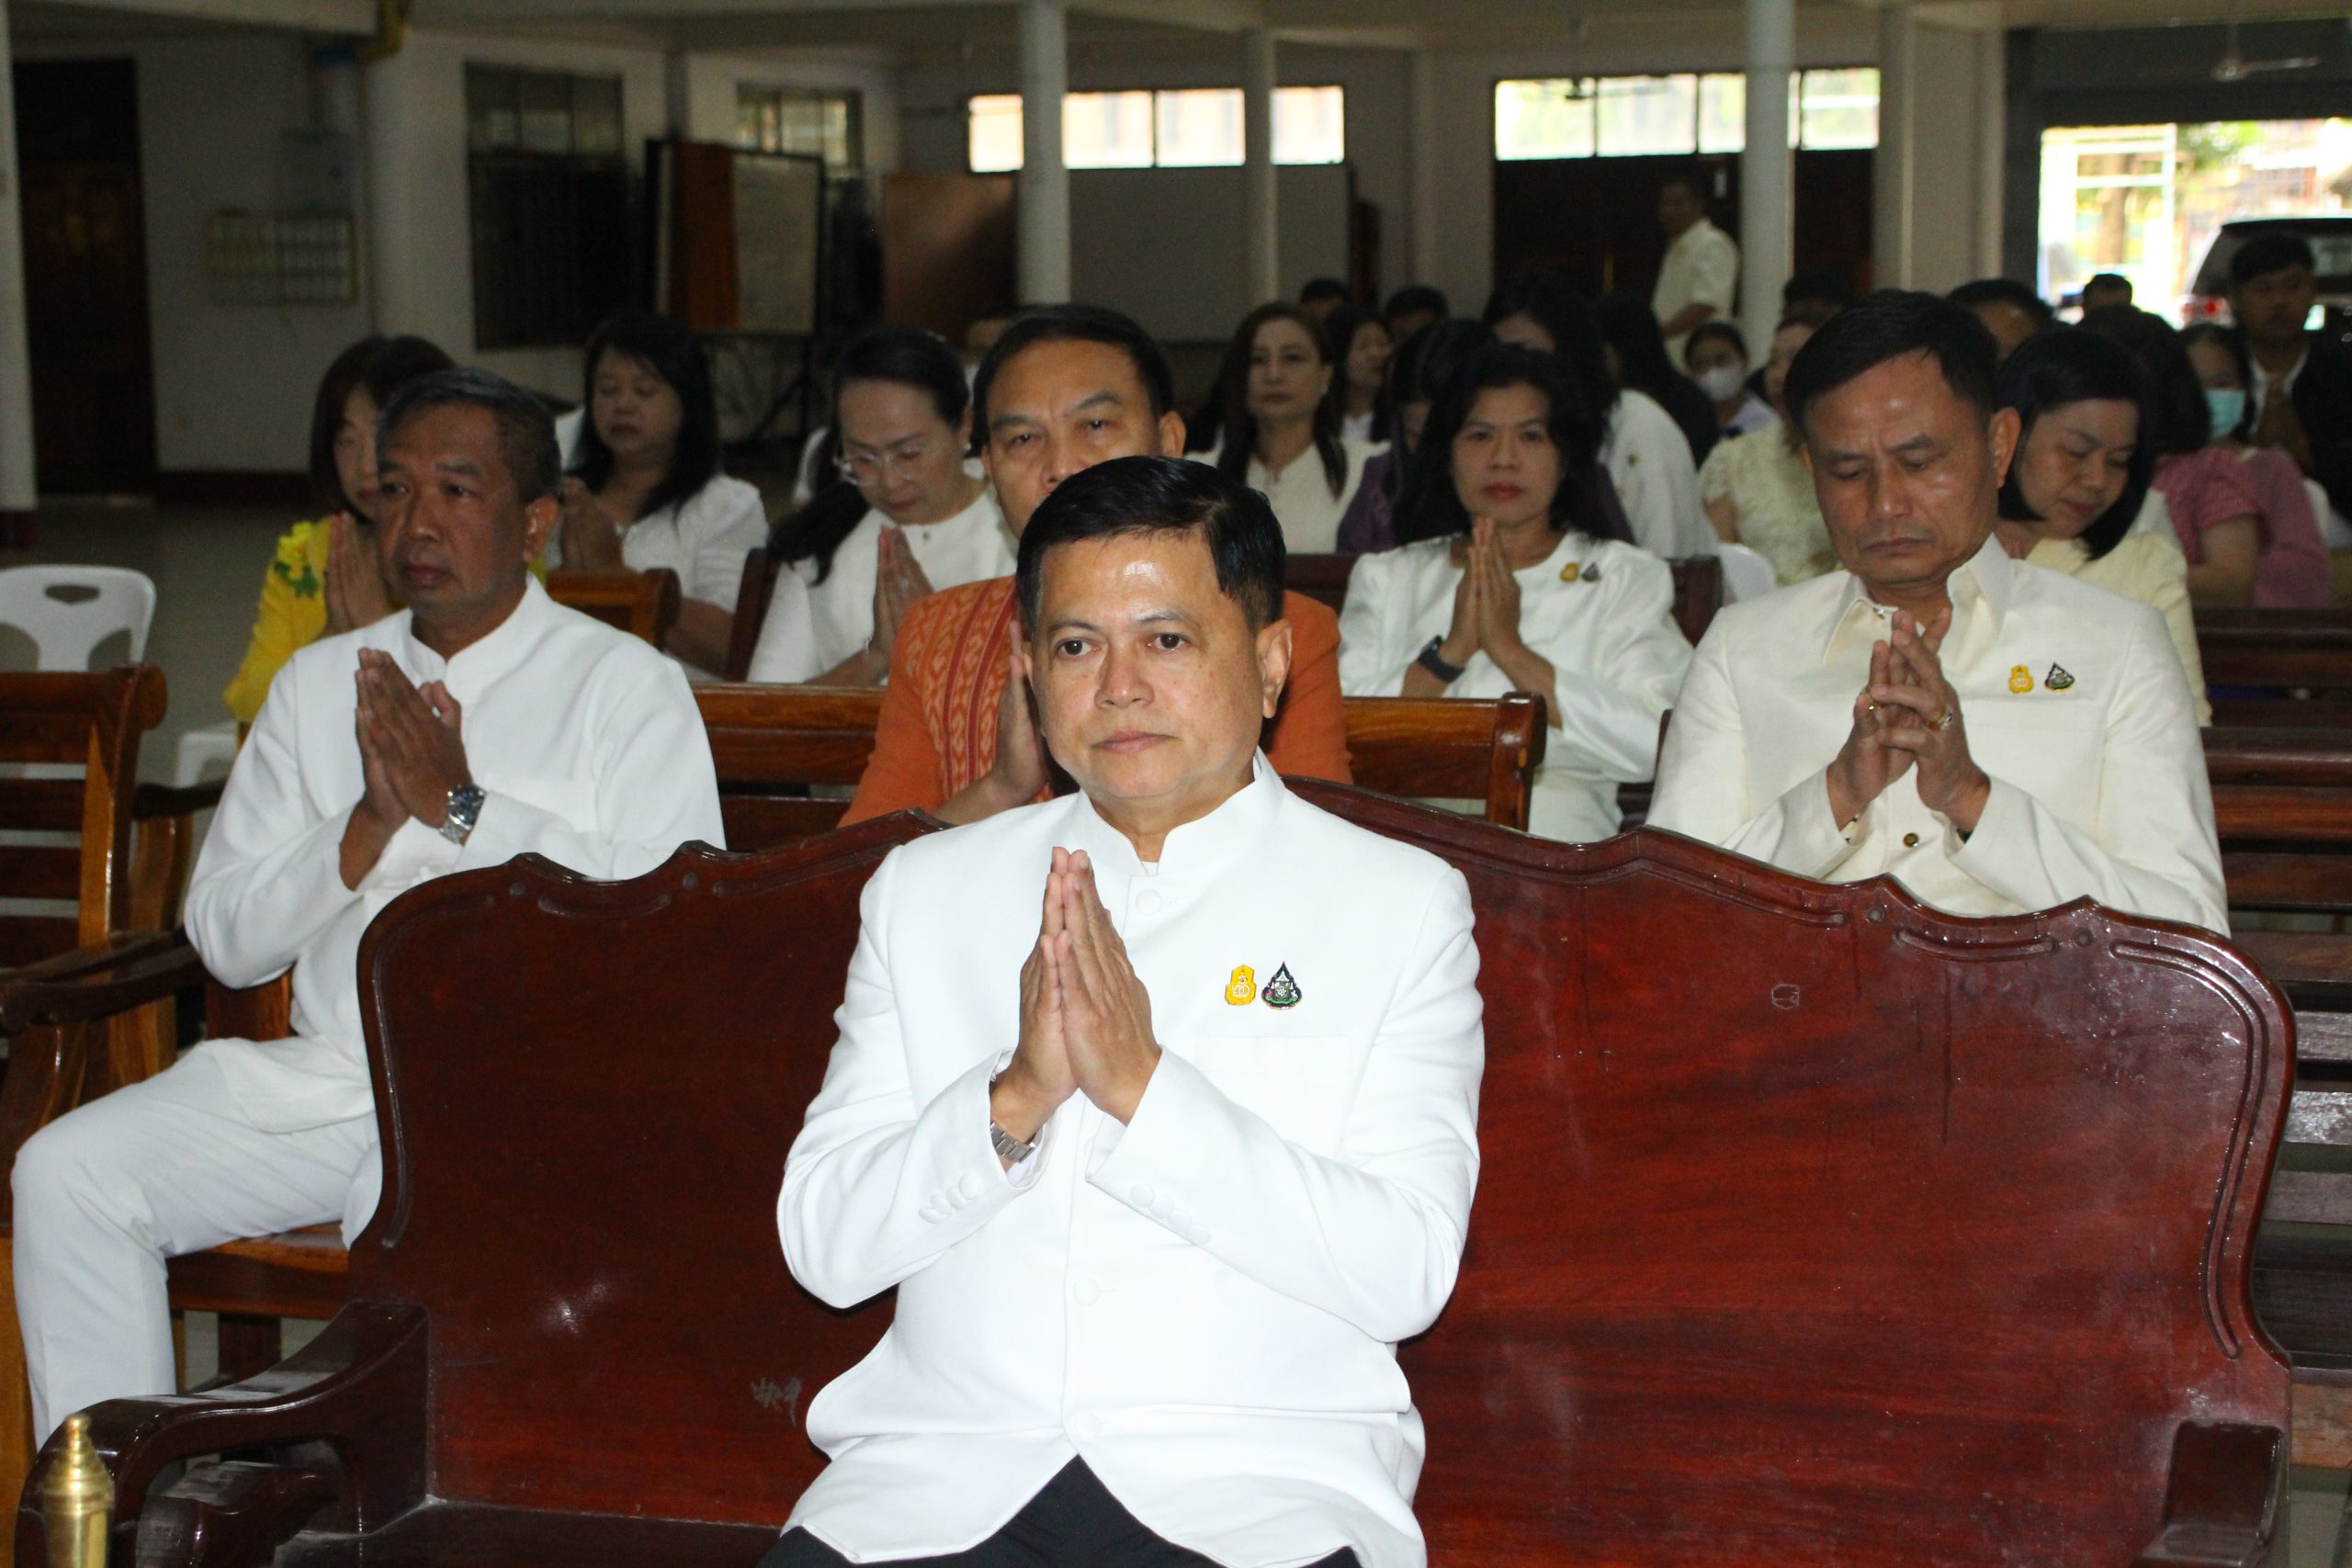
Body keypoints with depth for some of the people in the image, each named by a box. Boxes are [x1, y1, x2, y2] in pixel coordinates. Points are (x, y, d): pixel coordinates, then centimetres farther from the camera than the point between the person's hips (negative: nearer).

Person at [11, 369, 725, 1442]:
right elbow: (225, 938, 12)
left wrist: (463, 807, -10)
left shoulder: (626, 685, 4)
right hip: (324, 1070, 5)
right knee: (67, 1171, -14)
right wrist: (368, 828, -5)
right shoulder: (319, 683, 19)